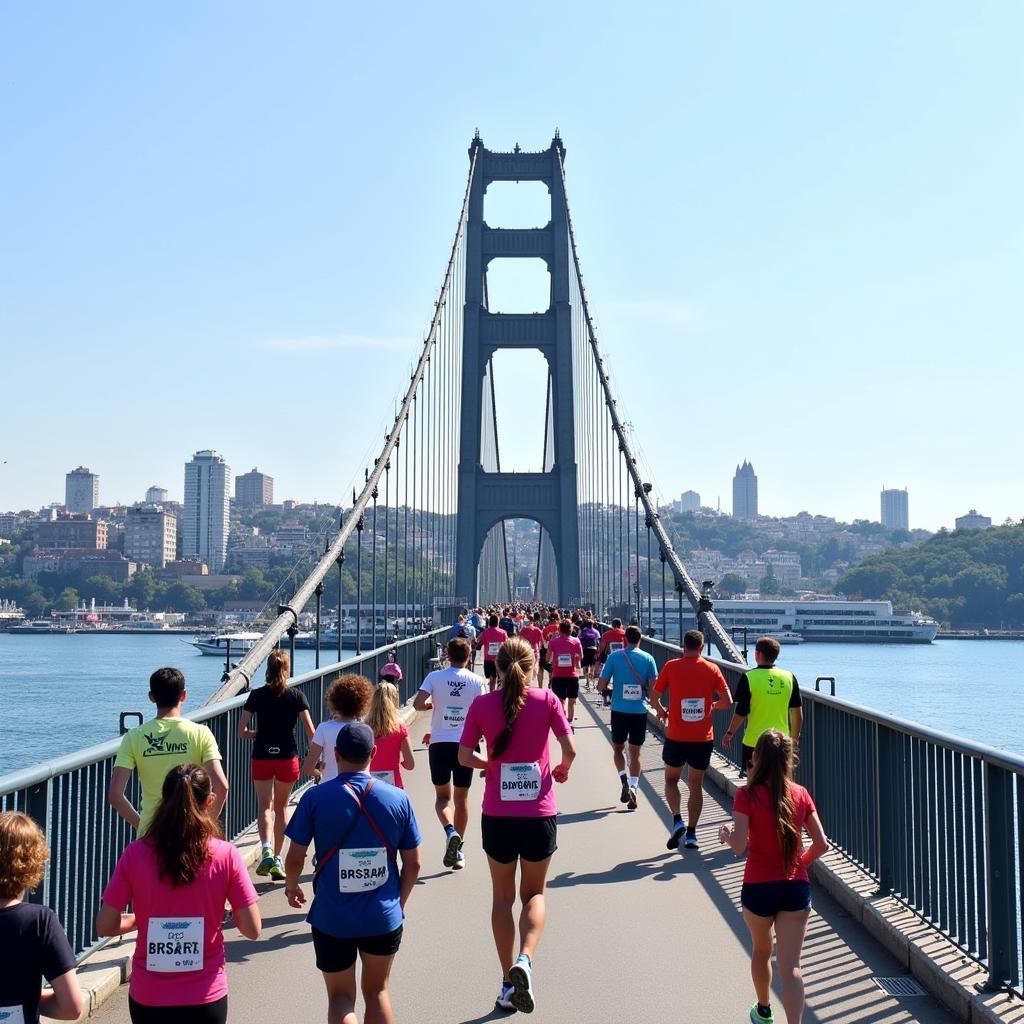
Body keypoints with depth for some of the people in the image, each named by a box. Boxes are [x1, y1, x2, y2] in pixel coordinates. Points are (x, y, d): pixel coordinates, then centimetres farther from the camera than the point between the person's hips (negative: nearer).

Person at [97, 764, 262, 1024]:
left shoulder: (135, 854, -10)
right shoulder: (226, 856, -11)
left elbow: (105, 926, -5)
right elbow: (252, 929, -8)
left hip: (148, 999, 1)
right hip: (206, 998, -1)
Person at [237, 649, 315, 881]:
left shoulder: (256, 695, -2)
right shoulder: (296, 696, -3)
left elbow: (241, 732, -4)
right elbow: (310, 732, -5)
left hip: (262, 758, 0)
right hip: (288, 758, 0)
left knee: (265, 806, 6)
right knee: (281, 807, 15)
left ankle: (266, 850, -19)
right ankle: (277, 858, 18)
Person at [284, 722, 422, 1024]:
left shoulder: (315, 797, -11)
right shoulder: (397, 798, -6)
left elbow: (295, 858, -7)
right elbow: (413, 863, 0)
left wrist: (291, 886, 15)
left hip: (332, 919, -2)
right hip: (384, 917, 2)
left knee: (340, 996, 14)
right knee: (377, 991, 21)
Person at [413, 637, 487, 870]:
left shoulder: (435, 677, -4)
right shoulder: (477, 682, -2)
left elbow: (417, 704, -11)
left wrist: (432, 705, 9)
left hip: (440, 743, -1)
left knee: (442, 795, 13)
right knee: (461, 797, 13)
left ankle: (450, 831, -16)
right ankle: (458, 852, 17)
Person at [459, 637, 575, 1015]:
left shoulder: (482, 704, -4)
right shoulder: (546, 700, -6)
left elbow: (464, 757, -3)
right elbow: (570, 749, -6)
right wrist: (561, 770, 15)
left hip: (497, 815, 1)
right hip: (539, 813, 0)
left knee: (502, 897, 16)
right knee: (534, 893, 16)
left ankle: (508, 982, 18)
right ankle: (524, 960, -10)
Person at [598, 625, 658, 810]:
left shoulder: (614, 656, -5)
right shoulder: (648, 659, -3)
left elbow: (602, 686, -4)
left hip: (619, 710, -1)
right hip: (639, 711, 1)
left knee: (617, 748, 17)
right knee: (635, 753, 12)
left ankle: (624, 779, -5)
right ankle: (633, 787, -2)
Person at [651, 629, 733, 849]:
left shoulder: (671, 666, -4)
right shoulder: (712, 669, -1)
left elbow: (654, 697, 0)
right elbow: (727, 701, -1)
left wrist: (661, 711, 21)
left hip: (676, 737, -1)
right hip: (703, 738, 1)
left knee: (671, 779, 17)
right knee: (696, 784, 11)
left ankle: (677, 821, -4)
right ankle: (691, 834, 10)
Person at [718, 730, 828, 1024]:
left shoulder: (747, 794, -13)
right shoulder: (801, 794, -2)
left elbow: (739, 845, -18)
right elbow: (821, 844, -1)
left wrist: (725, 835, 3)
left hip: (758, 888, -1)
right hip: (796, 887, 1)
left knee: (761, 951, 25)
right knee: (790, 965, 2)